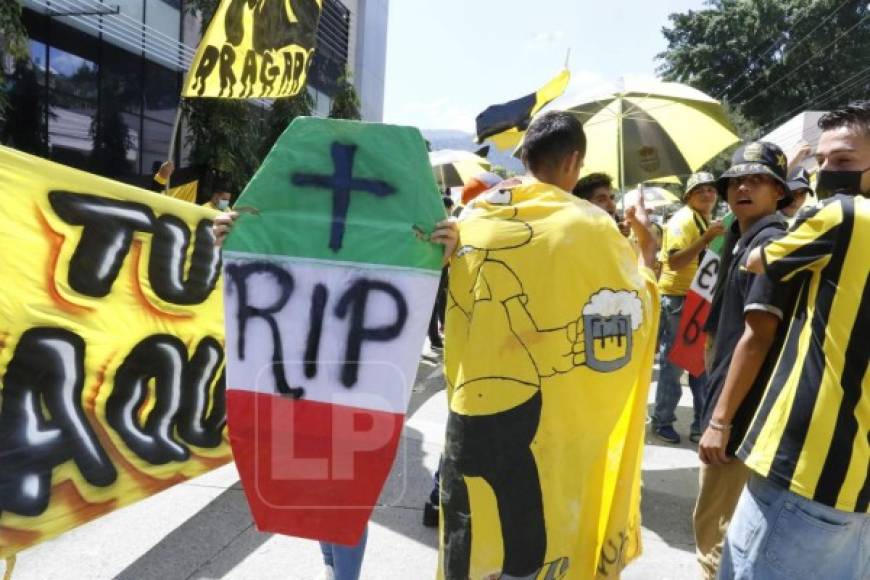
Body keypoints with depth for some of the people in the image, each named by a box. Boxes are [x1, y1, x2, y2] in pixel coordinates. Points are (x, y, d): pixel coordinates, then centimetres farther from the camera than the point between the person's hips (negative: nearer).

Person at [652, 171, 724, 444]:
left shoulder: (709, 221, 17)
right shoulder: (682, 219, -12)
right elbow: (675, 261, -25)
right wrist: (706, 238, -29)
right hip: (677, 298, -9)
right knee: (672, 362, -1)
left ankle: (701, 424, 21)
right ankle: (662, 421, 12)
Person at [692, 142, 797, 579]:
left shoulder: (770, 243, -15)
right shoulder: (744, 240, 15)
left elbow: (757, 337, -22)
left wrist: (720, 419, -22)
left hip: (739, 413, -10)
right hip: (732, 406, 10)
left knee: (713, 527, 0)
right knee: (721, 525, 23)